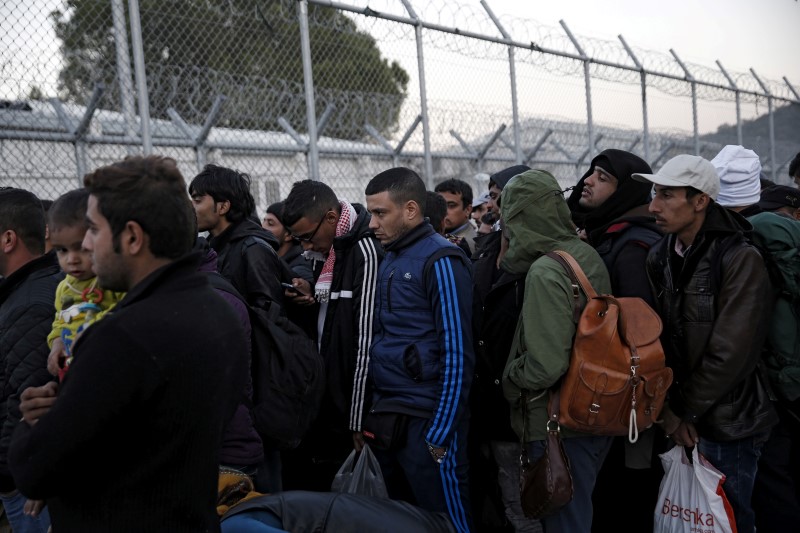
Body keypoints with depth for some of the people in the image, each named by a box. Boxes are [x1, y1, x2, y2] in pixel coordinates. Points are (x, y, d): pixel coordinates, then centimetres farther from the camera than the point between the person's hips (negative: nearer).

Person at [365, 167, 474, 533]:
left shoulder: (440, 260, -11)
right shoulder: (389, 259, 12)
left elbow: (457, 353, -15)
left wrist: (442, 431, -17)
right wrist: (373, 410, 9)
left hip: (426, 420, -8)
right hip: (387, 415, 8)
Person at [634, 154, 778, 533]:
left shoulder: (741, 260, -16)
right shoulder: (659, 257, 3)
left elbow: (730, 354, -20)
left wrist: (683, 411, -13)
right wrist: (666, 409, -5)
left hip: (726, 425, -6)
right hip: (676, 421, 6)